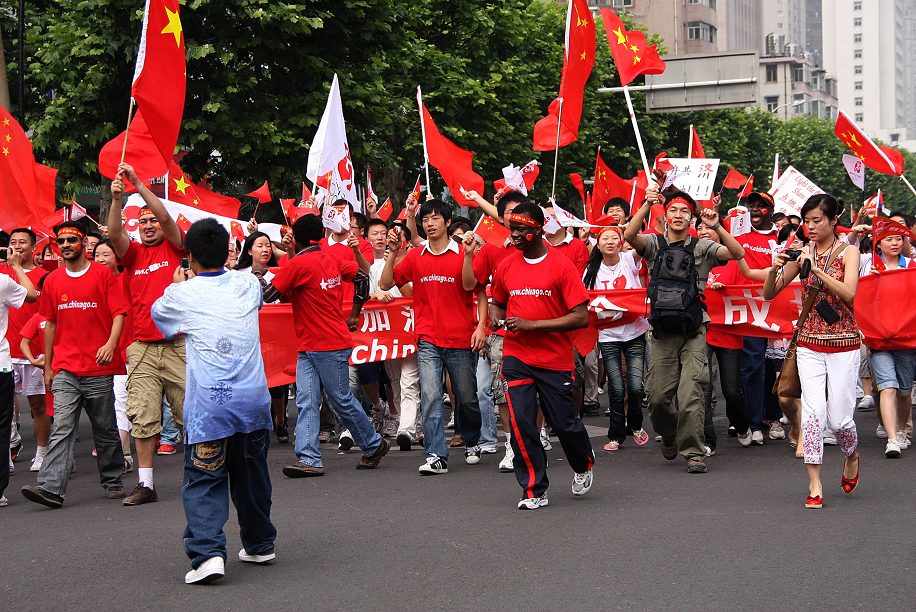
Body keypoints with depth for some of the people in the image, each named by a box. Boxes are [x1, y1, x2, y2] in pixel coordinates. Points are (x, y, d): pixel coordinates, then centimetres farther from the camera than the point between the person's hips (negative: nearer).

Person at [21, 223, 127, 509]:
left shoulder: (103, 274, 0)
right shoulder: (53, 281, 11)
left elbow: (119, 313, -3)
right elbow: (50, 323, 16)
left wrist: (111, 343, -20)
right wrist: (47, 366, 16)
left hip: (99, 368, -2)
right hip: (65, 370, 2)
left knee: (105, 429, 8)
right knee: (62, 428, -8)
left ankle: (112, 481, 21)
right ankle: (51, 488, -16)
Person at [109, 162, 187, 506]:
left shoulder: (174, 249, 7)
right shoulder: (133, 254, 12)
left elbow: (166, 217, -8)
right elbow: (113, 235, -6)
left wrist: (138, 184, -12)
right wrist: (116, 199, -19)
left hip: (176, 345, -2)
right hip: (142, 348, 2)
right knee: (143, 419, 0)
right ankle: (145, 484, 4)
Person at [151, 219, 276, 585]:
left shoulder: (183, 294, -5)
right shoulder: (249, 286, 5)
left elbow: (156, 312, 18)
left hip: (209, 406, -4)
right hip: (253, 400, 4)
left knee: (204, 480, 0)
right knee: (251, 475, 19)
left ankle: (208, 552, -17)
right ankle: (260, 544, 32)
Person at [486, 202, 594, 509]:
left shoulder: (562, 266, -9)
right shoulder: (506, 266, 5)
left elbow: (581, 317, -13)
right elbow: (497, 302, 24)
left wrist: (532, 325, -18)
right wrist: (495, 316, -1)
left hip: (555, 359, -3)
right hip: (516, 357, 3)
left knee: (564, 422, 7)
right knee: (521, 422, -8)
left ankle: (584, 465, 39)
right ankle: (534, 490, 5)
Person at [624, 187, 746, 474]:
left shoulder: (701, 247, 4)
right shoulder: (654, 243, 7)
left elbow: (738, 253, -9)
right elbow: (629, 235, -13)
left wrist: (716, 227, -22)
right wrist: (647, 204, -22)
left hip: (694, 331, -2)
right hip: (663, 330, 2)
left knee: (690, 395, -9)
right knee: (657, 396, 4)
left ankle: (693, 452, 2)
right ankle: (669, 435, 33)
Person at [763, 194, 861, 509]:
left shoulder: (848, 252, -3)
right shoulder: (802, 252, 4)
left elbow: (848, 293, -20)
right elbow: (769, 293, 4)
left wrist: (816, 268, -27)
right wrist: (775, 270, -15)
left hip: (843, 343, -2)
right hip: (809, 343, 2)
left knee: (838, 418, 0)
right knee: (813, 412, -9)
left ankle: (852, 454, 34)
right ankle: (815, 486, -4)